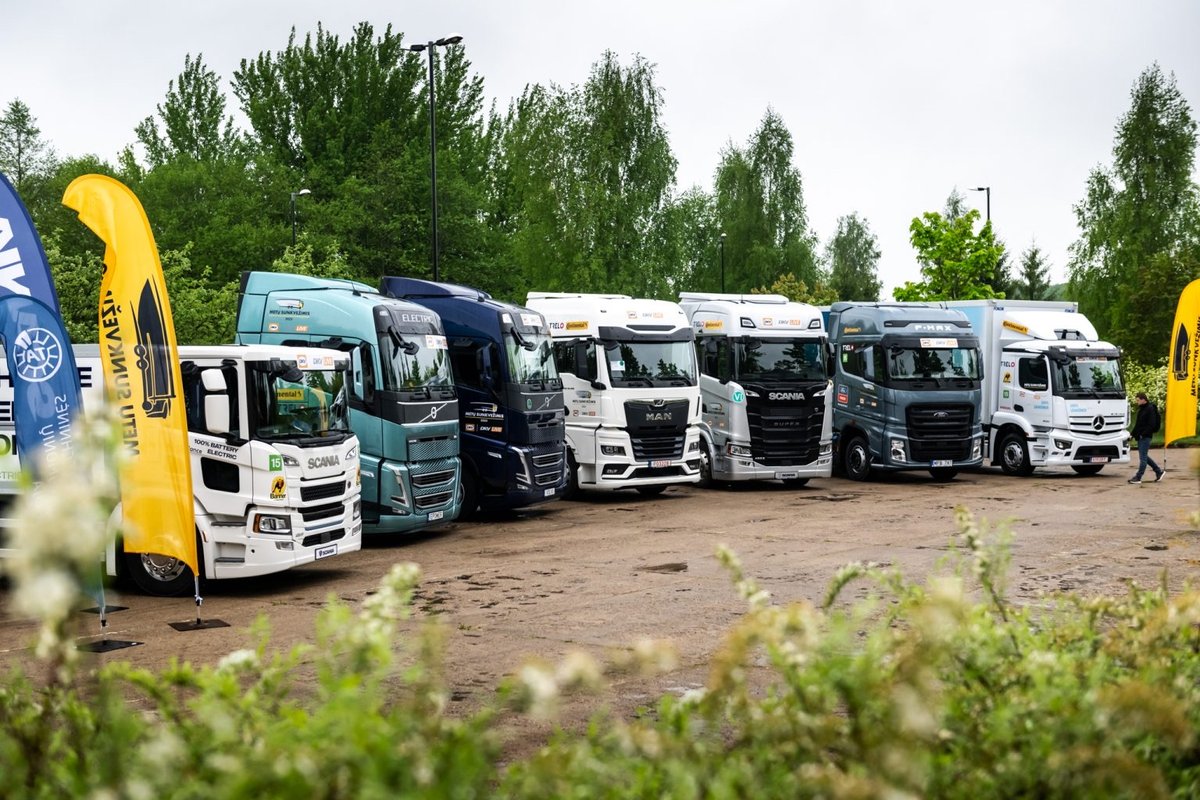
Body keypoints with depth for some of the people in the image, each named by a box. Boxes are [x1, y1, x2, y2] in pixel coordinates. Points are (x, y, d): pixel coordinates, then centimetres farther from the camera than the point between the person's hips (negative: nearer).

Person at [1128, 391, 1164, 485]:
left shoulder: (1150, 409, -13)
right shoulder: (1141, 409, 15)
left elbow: (1152, 425, -19)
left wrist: (1143, 434, -20)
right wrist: (1134, 433, 11)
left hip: (1145, 437, -10)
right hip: (1140, 436, 10)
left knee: (1143, 457, -6)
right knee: (1144, 456, 15)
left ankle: (1138, 477, -5)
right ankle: (1159, 471, 26)